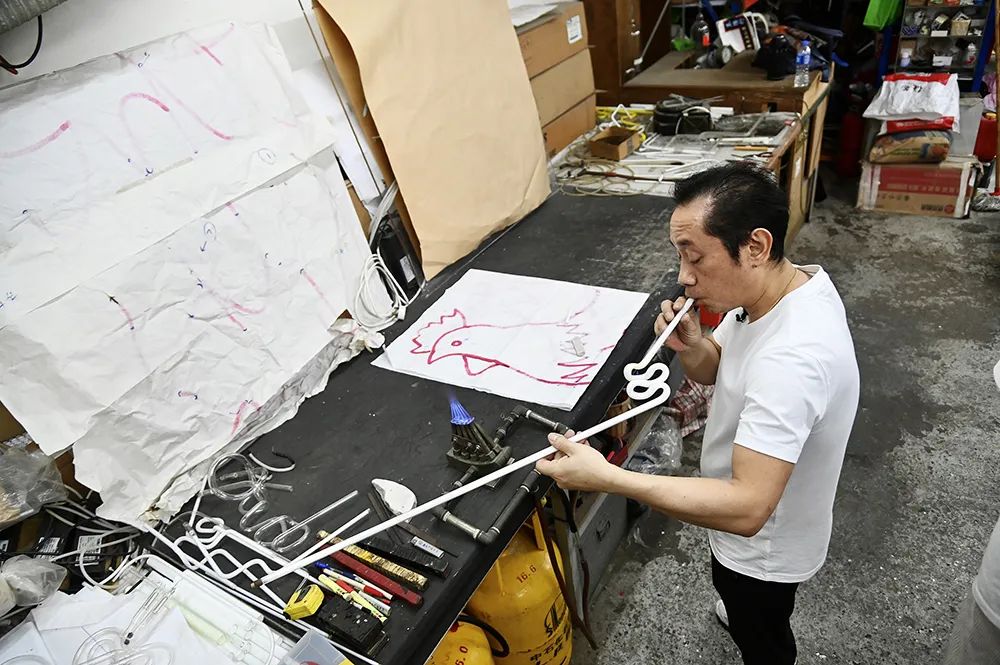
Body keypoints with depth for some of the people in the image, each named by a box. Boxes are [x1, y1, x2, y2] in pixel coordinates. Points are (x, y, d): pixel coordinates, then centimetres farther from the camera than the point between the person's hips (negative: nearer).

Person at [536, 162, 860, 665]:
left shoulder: (791, 359, -42)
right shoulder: (785, 284, -12)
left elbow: (747, 508, -43)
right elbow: (714, 369, 0)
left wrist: (607, 477, -46)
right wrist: (690, 346, -23)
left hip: (763, 547, -8)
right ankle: (743, 617, 68)